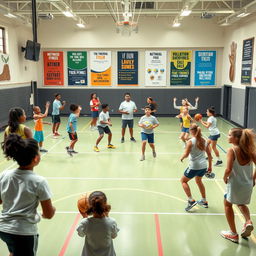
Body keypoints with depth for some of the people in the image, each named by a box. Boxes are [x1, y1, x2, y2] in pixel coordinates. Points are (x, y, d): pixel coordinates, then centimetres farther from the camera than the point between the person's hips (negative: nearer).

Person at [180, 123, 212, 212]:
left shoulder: (190, 141, -13)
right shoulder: (204, 141, 5)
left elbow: (186, 154, -17)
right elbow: (209, 154, 8)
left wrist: (182, 157, 5)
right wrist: (210, 166, 17)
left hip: (194, 166, -6)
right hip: (204, 166, 7)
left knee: (183, 181, 15)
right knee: (198, 181, 30)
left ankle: (191, 200, 6)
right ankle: (204, 201, 38)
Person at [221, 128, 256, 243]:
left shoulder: (232, 150, -19)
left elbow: (228, 169, -26)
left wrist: (225, 178, -7)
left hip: (235, 185, -6)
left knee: (227, 204, 20)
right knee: (241, 204, 32)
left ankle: (233, 234, 25)